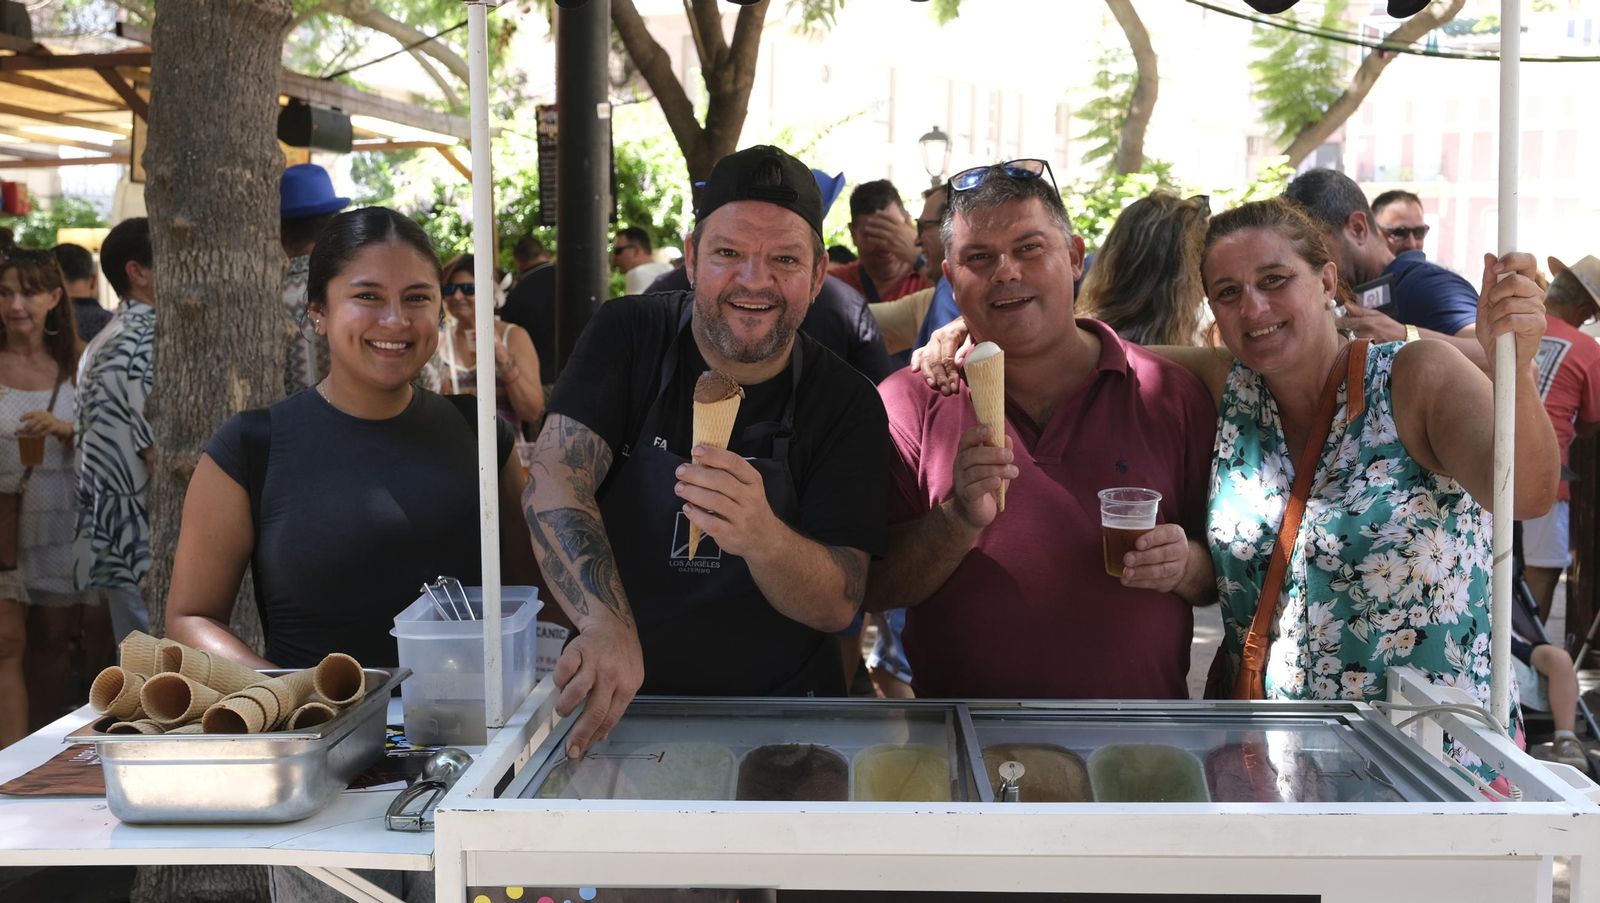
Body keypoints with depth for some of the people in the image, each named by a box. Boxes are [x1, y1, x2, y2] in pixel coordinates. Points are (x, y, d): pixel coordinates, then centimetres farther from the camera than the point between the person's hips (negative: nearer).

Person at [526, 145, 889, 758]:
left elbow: (838, 606, -10)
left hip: (779, 708, 0)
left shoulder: (847, 403, -5)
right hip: (611, 704, 0)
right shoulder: (627, 336, -3)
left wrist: (762, 539, -33)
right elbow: (552, 482, -15)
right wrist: (608, 627, -33)